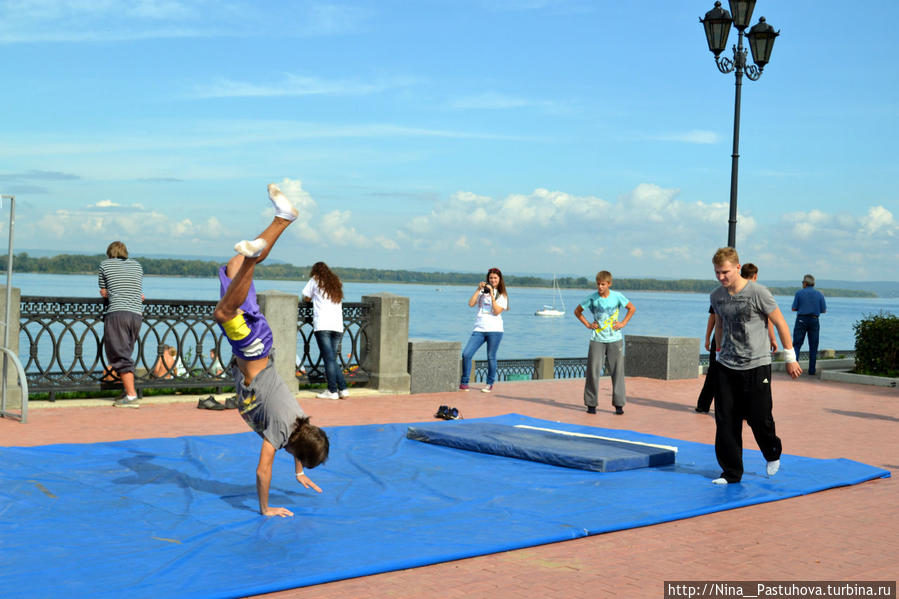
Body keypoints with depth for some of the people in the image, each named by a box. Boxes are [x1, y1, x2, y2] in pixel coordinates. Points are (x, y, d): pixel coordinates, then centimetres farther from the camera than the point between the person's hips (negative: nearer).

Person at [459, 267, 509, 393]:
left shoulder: (502, 295, 7)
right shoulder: (482, 292, 14)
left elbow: (497, 311, -8)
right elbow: (471, 304, 0)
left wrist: (492, 295, -10)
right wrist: (478, 289, -4)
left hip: (494, 330, -2)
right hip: (479, 329, 2)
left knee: (491, 357, 1)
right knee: (466, 354, -8)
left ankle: (490, 383, 17)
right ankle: (464, 382, 3)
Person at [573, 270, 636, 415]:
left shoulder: (617, 296, -3)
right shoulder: (592, 298, -3)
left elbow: (632, 308, 12)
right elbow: (577, 311, 11)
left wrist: (623, 323, 3)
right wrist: (588, 324, 1)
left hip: (615, 339, 0)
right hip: (597, 339, 0)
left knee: (617, 372, 0)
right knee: (593, 371, -3)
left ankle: (618, 404, 8)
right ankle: (591, 404, 6)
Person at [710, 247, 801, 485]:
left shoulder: (758, 293, -11)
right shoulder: (716, 296, 4)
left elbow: (781, 324, -4)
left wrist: (790, 358, -2)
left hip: (756, 366, -4)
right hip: (726, 367, 4)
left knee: (759, 419, -1)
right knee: (725, 421, 0)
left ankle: (772, 454, 30)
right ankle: (731, 472, 9)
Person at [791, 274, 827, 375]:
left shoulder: (799, 293, -2)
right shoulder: (819, 294, 2)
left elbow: (794, 308, -1)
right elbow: (824, 310, 3)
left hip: (801, 320, -1)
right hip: (814, 320, 1)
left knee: (796, 344, 2)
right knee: (813, 347, 8)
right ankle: (812, 370, 6)